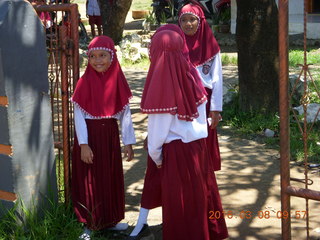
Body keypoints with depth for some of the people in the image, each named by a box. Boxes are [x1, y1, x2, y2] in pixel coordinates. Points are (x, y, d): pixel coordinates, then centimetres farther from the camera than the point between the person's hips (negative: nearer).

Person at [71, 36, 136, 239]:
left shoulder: (118, 80, -1)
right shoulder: (85, 82, -10)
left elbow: (125, 113, 2)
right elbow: (79, 115, -11)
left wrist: (128, 142, 1)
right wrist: (83, 145, -17)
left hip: (110, 135, 4)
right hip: (89, 136, -4)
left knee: (112, 178, 13)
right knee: (90, 180, 5)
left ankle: (110, 220, 28)